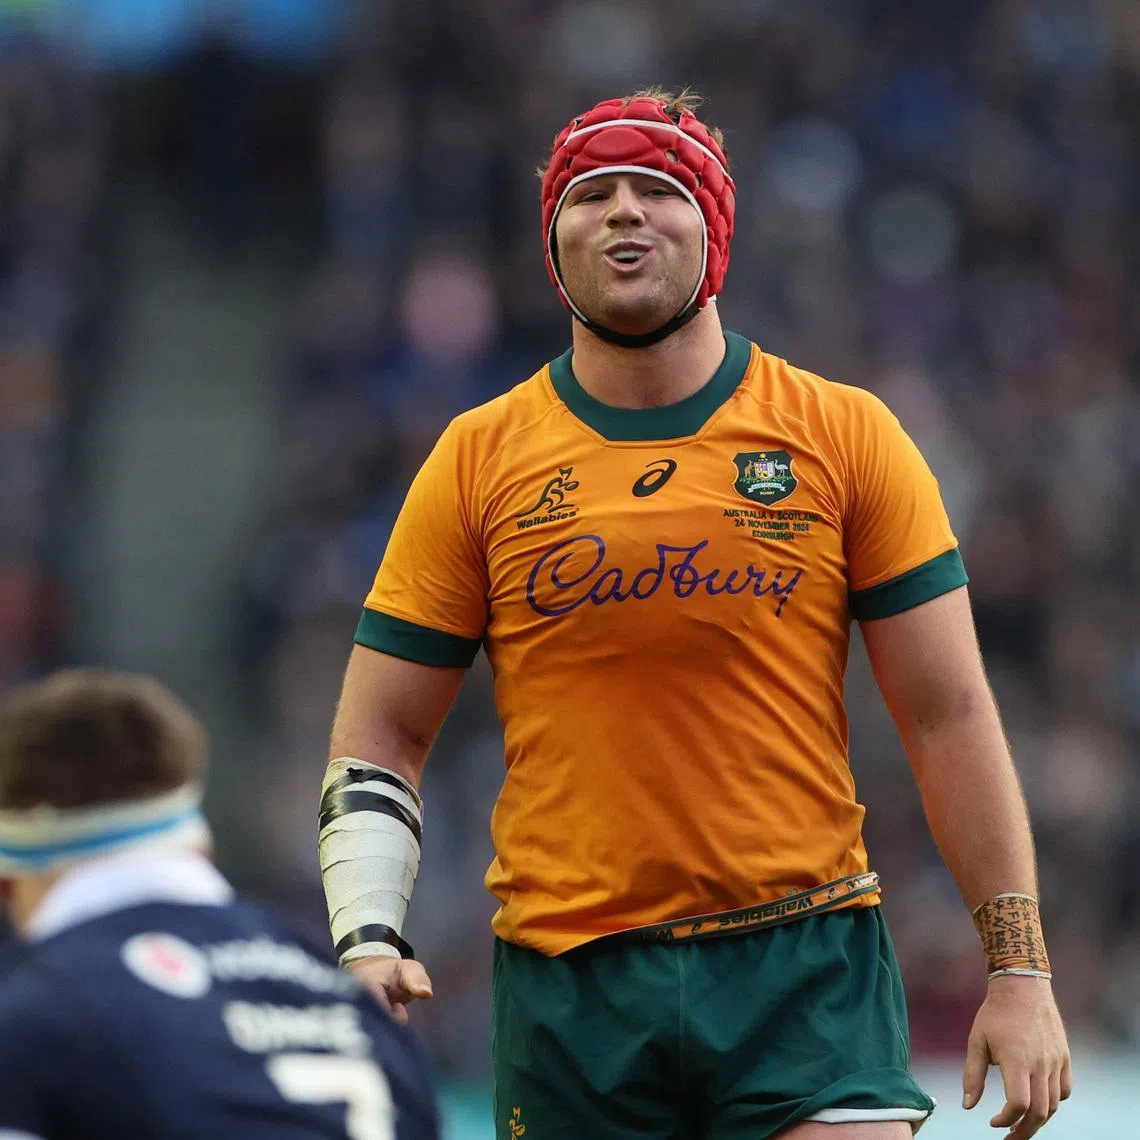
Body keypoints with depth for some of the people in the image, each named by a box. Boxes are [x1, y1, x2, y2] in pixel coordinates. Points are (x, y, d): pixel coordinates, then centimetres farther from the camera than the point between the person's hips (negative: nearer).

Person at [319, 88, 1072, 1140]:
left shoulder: (844, 435, 4)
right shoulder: (477, 462, 5)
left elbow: (948, 715, 4)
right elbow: (377, 742, 9)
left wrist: (1020, 969, -1)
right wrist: (365, 941, -7)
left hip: (809, 969, -1)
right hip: (567, 988, 1)